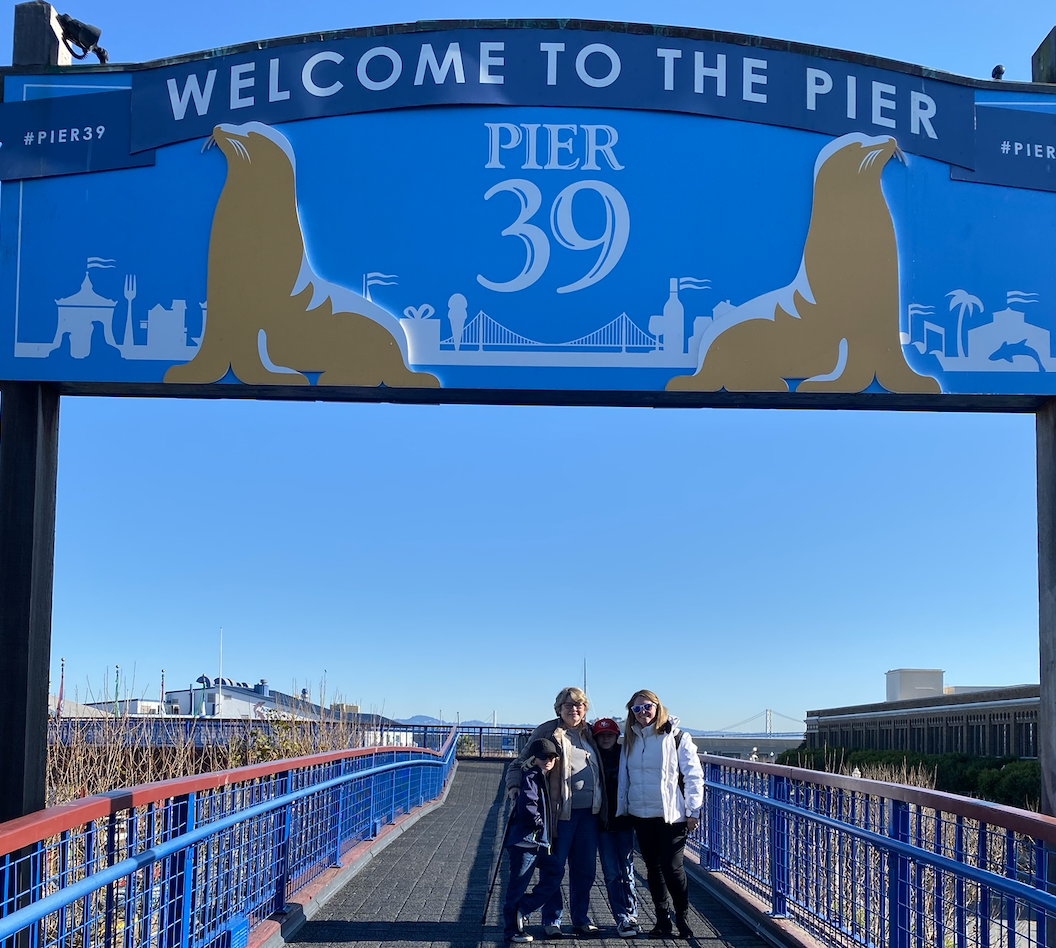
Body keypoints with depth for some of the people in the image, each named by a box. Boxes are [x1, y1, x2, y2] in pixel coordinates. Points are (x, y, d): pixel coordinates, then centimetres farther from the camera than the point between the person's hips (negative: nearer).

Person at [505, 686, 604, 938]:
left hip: (588, 813, 5)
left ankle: (581, 918, 21)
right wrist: (514, 785, -18)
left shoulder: (588, 734, 15)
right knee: (553, 869, -2)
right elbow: (523, 762, -1)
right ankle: (551, 920, 11)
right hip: (560, 813, -5)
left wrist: (602, 806, 15)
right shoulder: (548, 732, -1)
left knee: (585, 869, 10)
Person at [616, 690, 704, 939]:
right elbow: (624, 778, 14)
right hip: (641, 816, 5)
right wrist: (621, 811, 12)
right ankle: (662, 919, 20)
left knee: (672, 867, -6)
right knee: (653, 868, 10)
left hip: (671, 814, -5)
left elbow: (693, 775, -7)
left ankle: (682, 918, 13)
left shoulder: (676, 737, -6)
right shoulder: (630, 740, 9)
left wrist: (693, 811, -10)